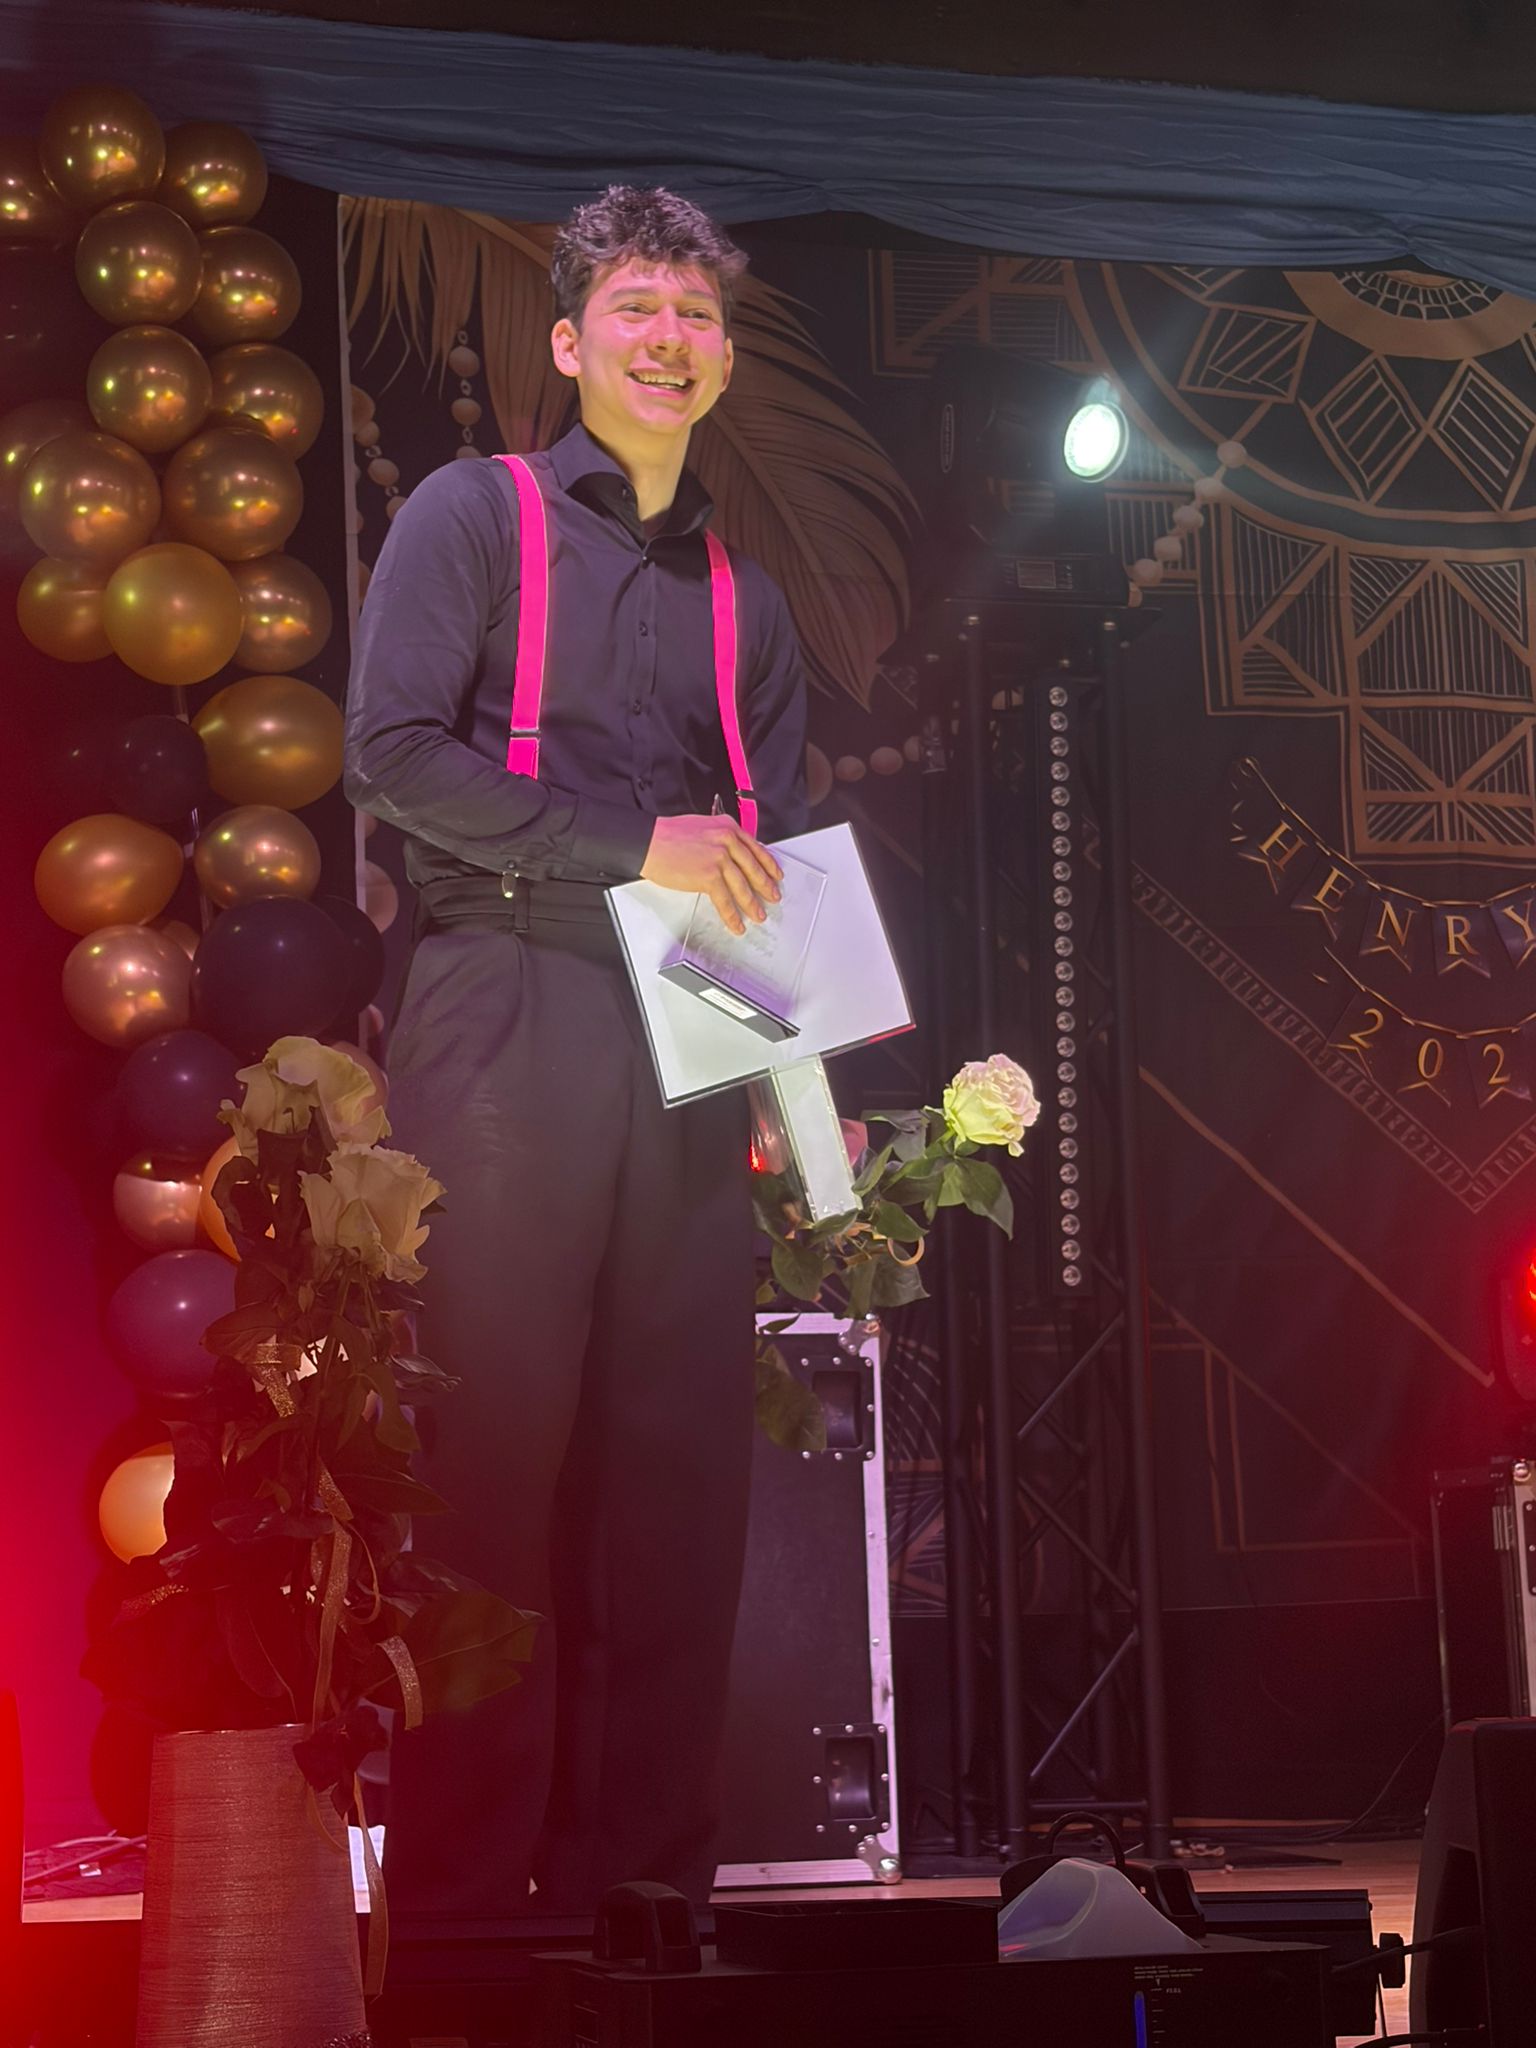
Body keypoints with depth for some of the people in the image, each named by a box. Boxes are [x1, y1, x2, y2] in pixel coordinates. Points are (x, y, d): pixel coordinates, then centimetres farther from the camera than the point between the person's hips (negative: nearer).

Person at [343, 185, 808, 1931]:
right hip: (509, 1018, -5)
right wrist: (634, 845, -11)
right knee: (495, 1450, -7)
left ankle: (640, 1868, 5)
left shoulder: (744, 601, 23)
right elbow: (394, 752, -6)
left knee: (679, 1459, 0)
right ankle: (462, 1885, -3)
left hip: (684, 1053, 5)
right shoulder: (476, 515, 7)